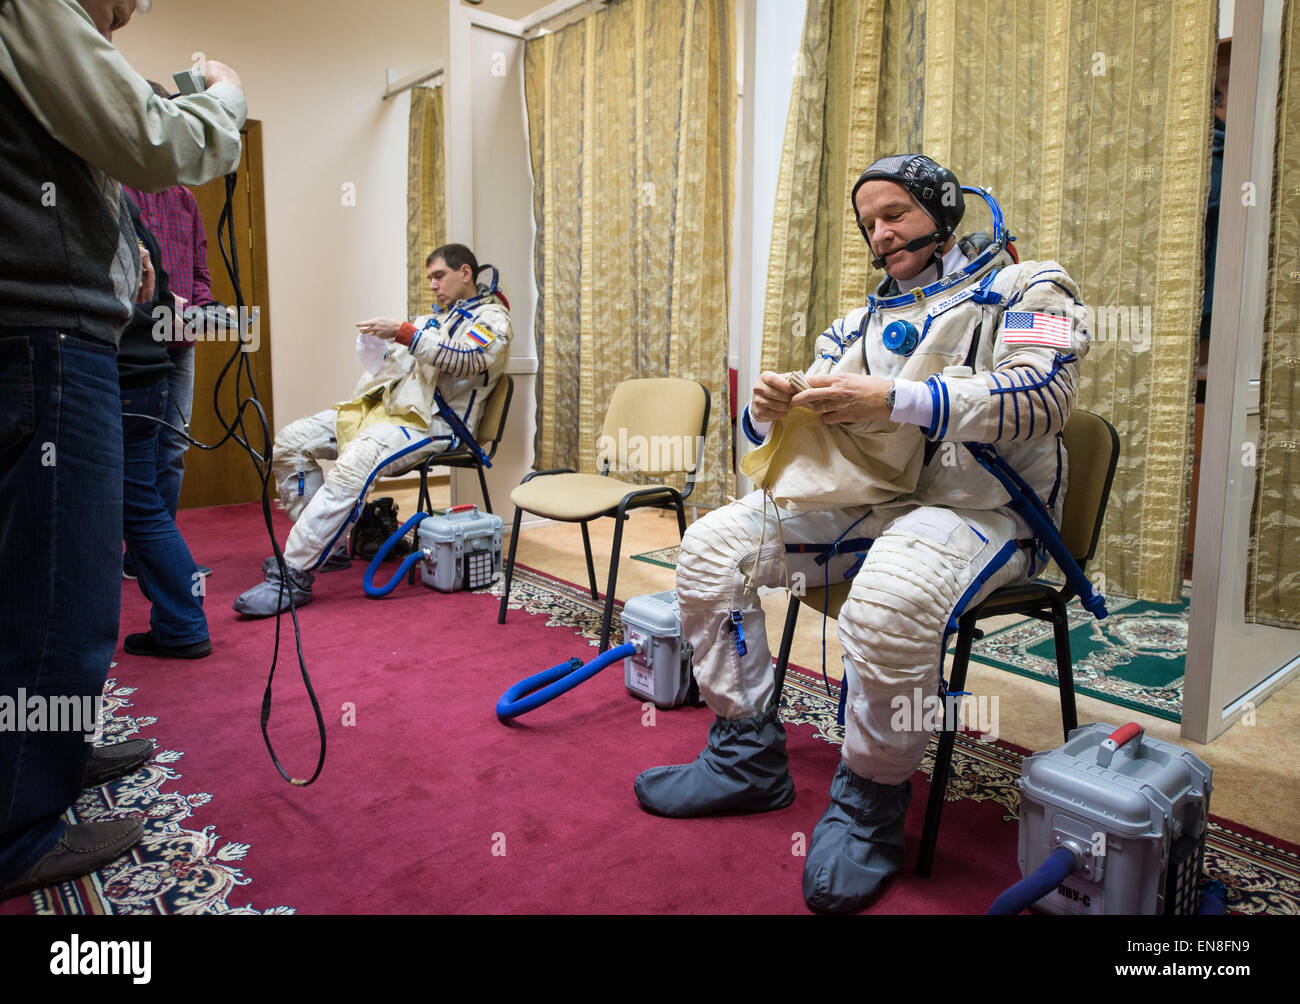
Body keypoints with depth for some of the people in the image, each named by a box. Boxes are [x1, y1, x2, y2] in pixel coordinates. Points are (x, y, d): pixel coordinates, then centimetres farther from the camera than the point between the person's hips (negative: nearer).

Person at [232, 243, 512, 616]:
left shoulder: (491, 318, 2)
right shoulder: (437, 316, 28)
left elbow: (464, 360, -17)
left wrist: (403, 332, -21)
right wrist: (381, 345, 6)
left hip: (428, 419, -9)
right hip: (384, 404, 9)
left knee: (355, 463, -35)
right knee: (289, 443, -3)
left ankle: (294, 576, -32)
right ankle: (328, 544, 3)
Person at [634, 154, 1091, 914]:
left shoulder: (1026, 288, 6)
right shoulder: (865, 320, 23)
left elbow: (1041, 396, -14)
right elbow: (814, 417, 18)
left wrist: (892, 400, -22)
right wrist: (773, 411, -9)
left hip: (978, 507, -6)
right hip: (861, 501, 6)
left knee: (889, 601, -39)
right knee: (711, 546, -10)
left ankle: (869, 808, -13)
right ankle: (747, 756, -1)